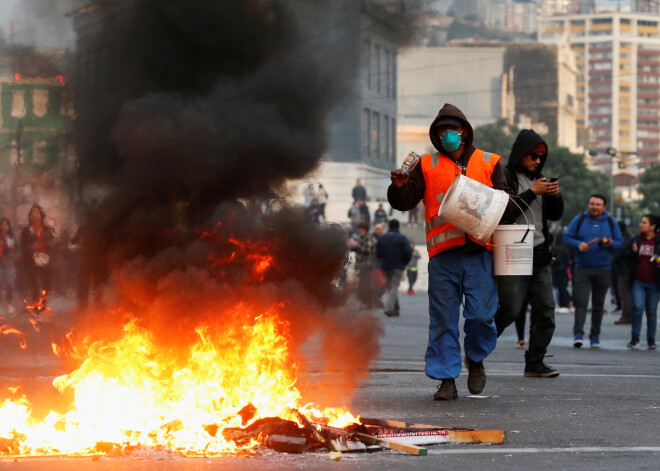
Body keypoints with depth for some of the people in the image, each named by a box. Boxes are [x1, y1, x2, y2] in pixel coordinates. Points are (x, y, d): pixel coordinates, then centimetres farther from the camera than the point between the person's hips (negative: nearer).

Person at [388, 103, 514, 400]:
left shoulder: (488, 163, 13)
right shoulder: (426, 166, 13)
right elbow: (404, 202, 7)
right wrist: (399, 186, -15)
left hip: (479, 252, 0)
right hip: (443, 253, 0)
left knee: (481, 314, -4)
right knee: (443, 318, 0)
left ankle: (476, 359, 24)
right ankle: (446, 379, 6)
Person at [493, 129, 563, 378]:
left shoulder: (538, 179, 18)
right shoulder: (504, 177, -4)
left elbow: (555, 215, 21)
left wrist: (555, 196, 1)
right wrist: (533, 192, -16)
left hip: (539, 255, 7)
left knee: (545, 310, 0)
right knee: (511, 310, -9)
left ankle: (535, 362, 6)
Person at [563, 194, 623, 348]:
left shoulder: (611, 223, 9)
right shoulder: (579, 220, 6)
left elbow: (620, 243, 9)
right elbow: (567, 238, 5)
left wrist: (611, 243, -13)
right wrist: (578, 244, -14)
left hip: (603, 270, 2)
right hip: (582, 269, -2)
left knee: (598, 304, 6)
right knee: (581, 301, -14)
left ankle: (595, 336, 14)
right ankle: (578, 334, -19)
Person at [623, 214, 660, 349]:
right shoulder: (636, 240, 6)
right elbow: (624, 255, 10)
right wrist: (633, 252, -11)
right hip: (638, 281, 1)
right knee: (638, 307, -13)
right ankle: (635, 338, -1)